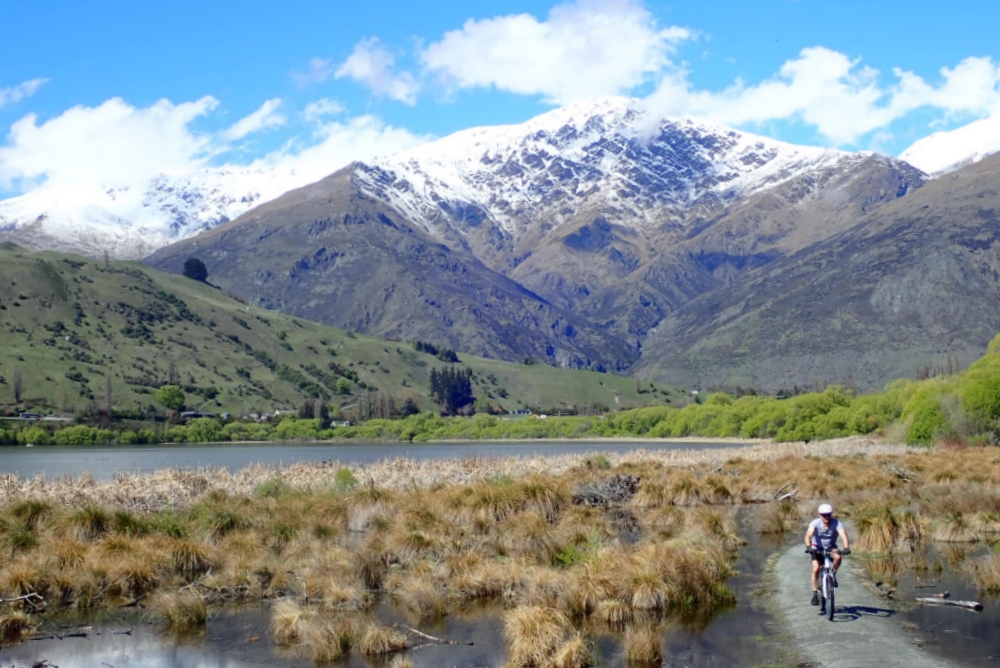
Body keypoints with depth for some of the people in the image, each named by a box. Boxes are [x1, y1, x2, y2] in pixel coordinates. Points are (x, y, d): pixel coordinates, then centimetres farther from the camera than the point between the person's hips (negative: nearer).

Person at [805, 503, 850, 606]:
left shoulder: (836, 523, -23)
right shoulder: (815, 523, -23)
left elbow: (844, 535, -36)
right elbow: (808, 535, -36)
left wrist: (846, 547, -53)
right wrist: (808, 546, -55)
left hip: (831, 547, 0)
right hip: (817, 547, 0)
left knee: (838, 556, -33)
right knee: (816, 569, -16)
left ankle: (833, 574, -4)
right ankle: (815, 593, -2)